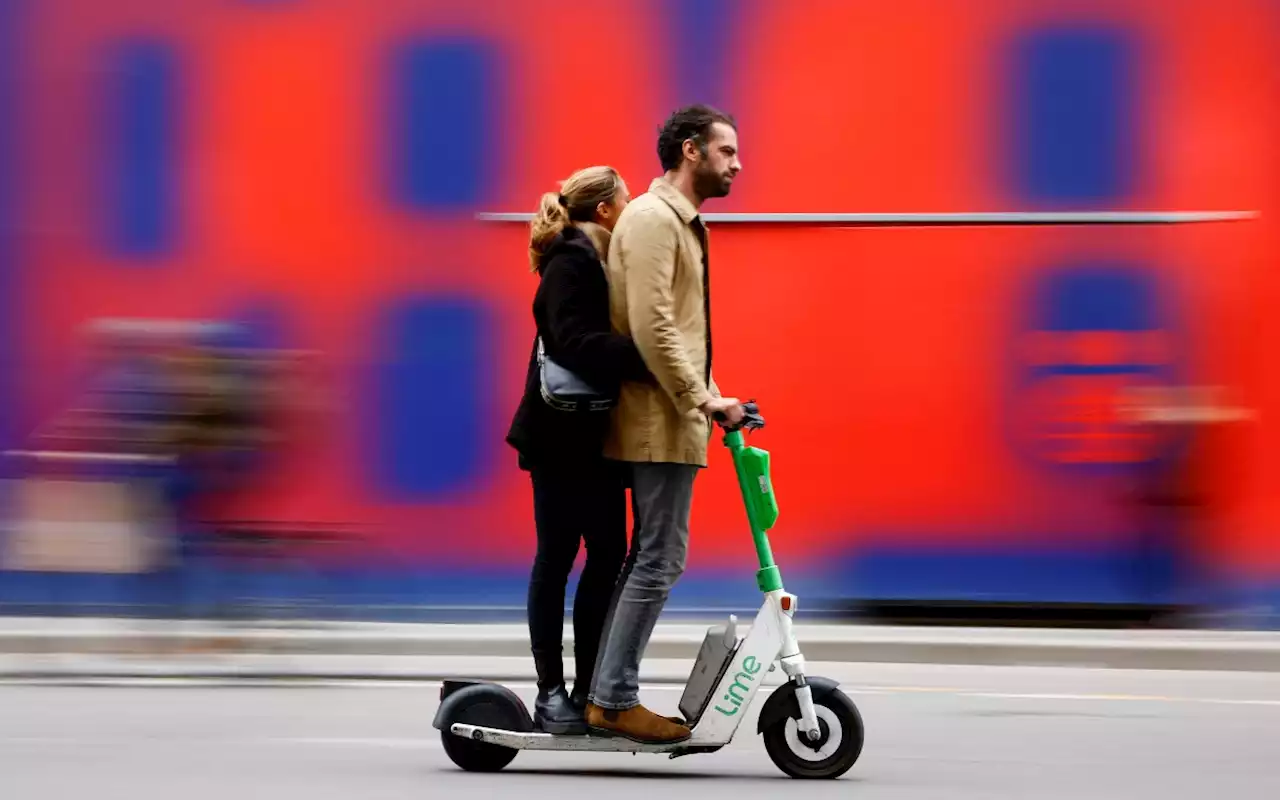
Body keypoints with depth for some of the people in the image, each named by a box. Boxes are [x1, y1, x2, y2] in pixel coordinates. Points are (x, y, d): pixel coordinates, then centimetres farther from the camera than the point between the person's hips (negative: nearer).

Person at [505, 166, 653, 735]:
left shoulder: (601, 260, 15)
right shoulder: (570, 264, -14)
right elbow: (576, 342, -27)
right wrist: (650, 361, -34)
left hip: (597, 433, 9)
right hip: (562, 435, -9)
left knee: (608, 552, 7)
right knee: (558, 556, -2)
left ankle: (589, 688, 12)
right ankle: (550, 692, 4)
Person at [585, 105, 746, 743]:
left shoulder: (679, 222, 20)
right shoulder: (653, 218, -12)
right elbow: (650, 325, -21)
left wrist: (702, 398, 13)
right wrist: (700, 399, -19)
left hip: (669, 418, 10)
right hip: (663, 420, -10)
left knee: (648, 559, 12)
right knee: (659, 561, -8)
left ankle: (605, 693, 16)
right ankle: (615, 700, -4)